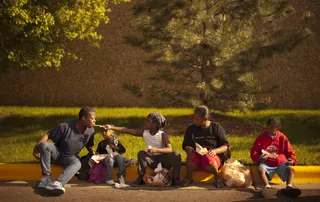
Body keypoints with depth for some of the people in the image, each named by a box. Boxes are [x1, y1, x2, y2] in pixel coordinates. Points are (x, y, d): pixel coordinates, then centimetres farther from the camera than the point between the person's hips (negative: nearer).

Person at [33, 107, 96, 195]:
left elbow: (88, 145, 12)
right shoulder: (65, 126, -20)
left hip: (70, 157, 2)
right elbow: (47, 135, -19)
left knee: (77, 164, -35)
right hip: (57, 152, -2)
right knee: (44, 145, -33)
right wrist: (36, 147, -35)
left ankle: (57, 183, -56)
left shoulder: (90, 131, -6)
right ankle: (46, 177, -30)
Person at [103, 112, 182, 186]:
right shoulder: (144, 132, -4)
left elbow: (169, 149, -29)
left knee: (176, 155, -31)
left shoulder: (162, 135, -16)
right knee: (141, 153, -25)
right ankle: (141, 177, -18)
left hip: (163, 160, -3)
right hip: (152, 160, 3)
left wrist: (156, 150, -44)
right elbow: (127, 130, -7)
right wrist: (111, 127, -14)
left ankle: (176, 180, -20)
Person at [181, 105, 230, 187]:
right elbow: (185, 145, 15)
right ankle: (189, 178, -12)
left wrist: (215, 151, -21)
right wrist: (189, 149, -11)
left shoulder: (216, 127, 4)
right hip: (197, 158, 2)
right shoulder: (191, 128, 12)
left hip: (215, 157, -2)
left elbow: (226, 146, 0)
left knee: (207, 157, -39)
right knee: (193, 155, -35)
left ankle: (217, 178, -11)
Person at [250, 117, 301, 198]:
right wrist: (259, 158, -22)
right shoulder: (261, 138, 1)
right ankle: (267, 187, -55)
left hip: (281, 163, 1)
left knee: (291, 169, -28)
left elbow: (289, 152, 10)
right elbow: (253, 152, 0)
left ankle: (289, 186, -51)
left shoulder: (282, 137, 5)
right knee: (261, 169, -34)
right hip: (266, 163, -1)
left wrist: (292, 160, -12)